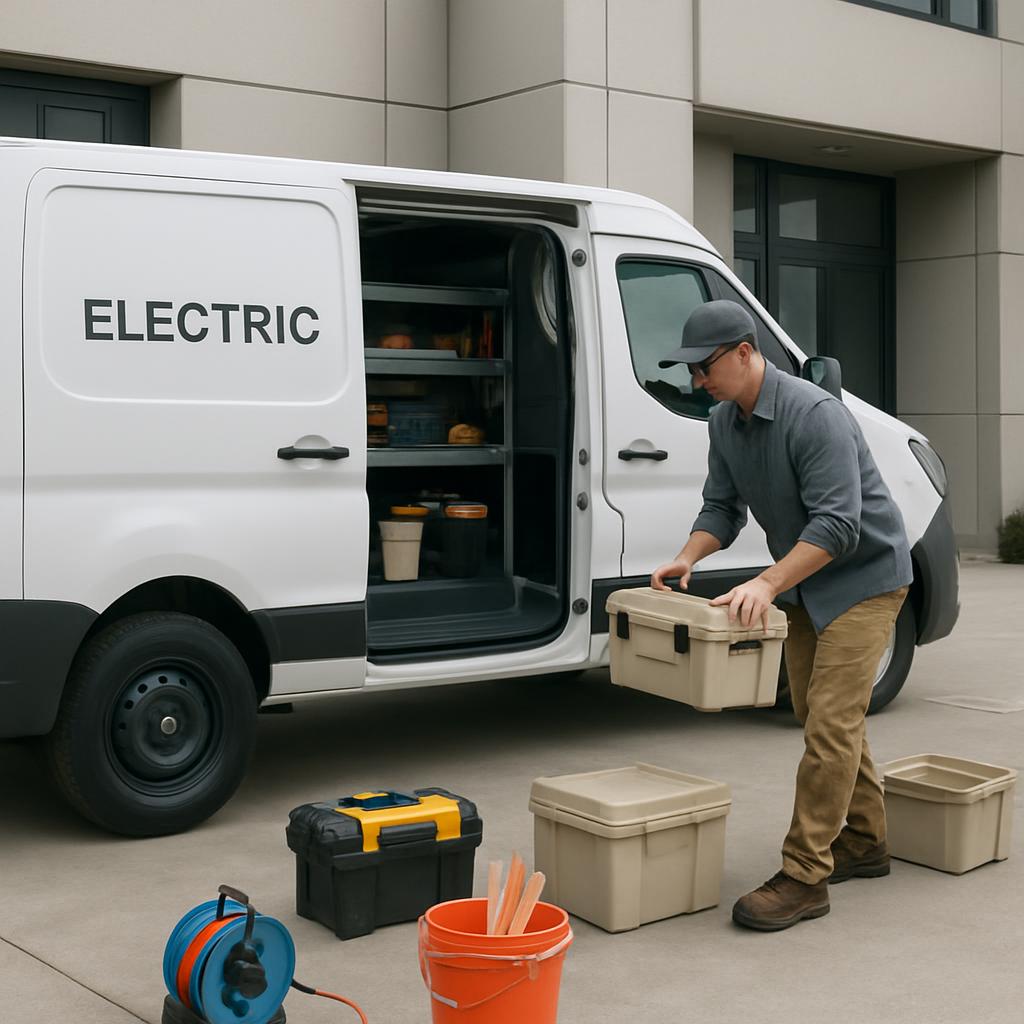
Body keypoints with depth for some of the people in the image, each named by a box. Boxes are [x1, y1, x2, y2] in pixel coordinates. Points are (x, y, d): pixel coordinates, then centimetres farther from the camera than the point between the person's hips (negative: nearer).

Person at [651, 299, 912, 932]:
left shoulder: (814, 414, -27)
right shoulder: (725, 422, 0)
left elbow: (837, 522, -32)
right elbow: (723, 507, 5)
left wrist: (768, 584, -39)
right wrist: (687, 558, -15)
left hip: (864, 576, -9)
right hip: (804, 579, 9)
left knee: (831, 721, -13)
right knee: (819, 715, 15)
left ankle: (804, 878, -10)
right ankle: (864, 843, 30)